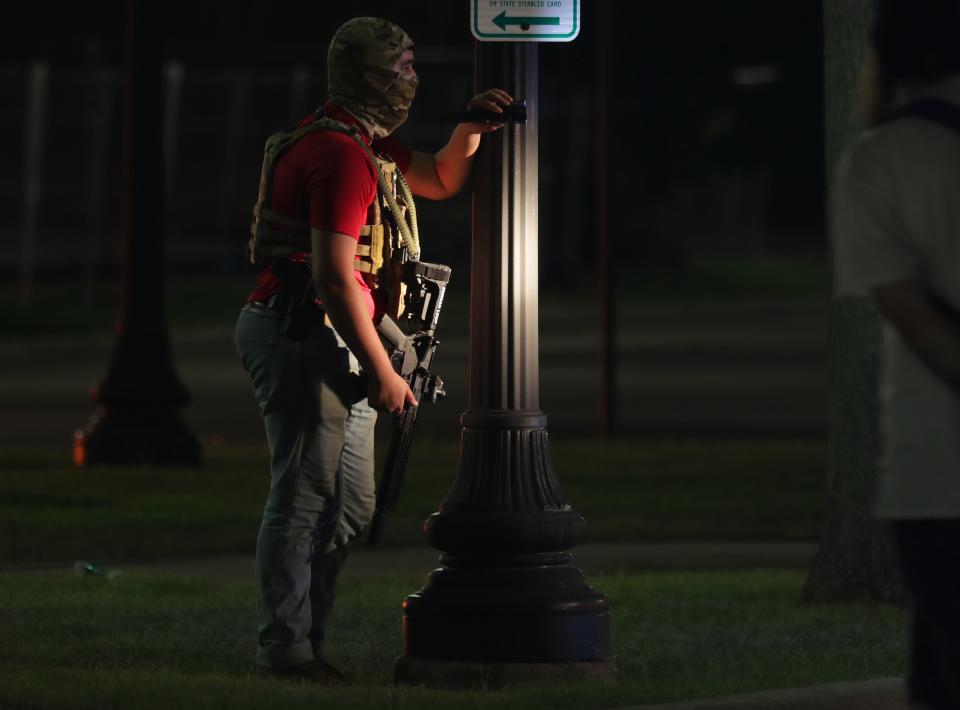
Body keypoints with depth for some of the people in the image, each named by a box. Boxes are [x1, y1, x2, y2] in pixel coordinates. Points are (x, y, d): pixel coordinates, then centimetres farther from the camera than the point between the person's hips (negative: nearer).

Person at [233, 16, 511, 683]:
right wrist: (382, 371, -21)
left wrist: (470, 127, 14)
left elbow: (440, 180, 33)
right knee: (306, 497, -8)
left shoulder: (368, 142, 16)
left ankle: (303, 637, 17)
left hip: (330, 345, 11)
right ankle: (287, 648, -4)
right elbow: (335, 277, -23)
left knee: (350, 504, 13)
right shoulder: (343, 155, -17)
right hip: (306, 335, -11)